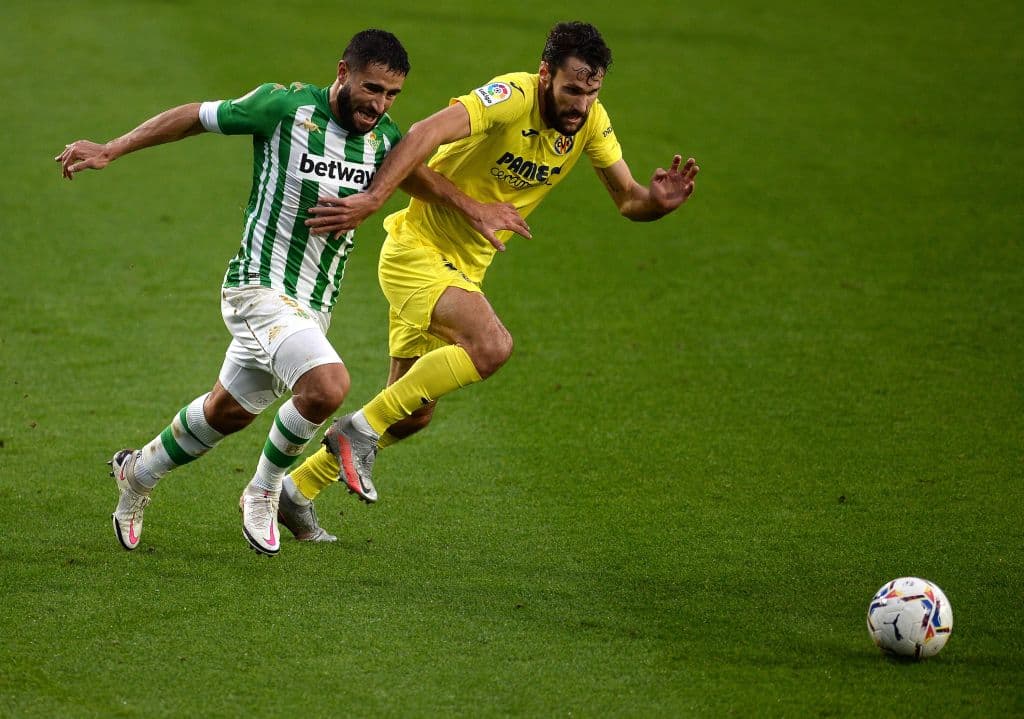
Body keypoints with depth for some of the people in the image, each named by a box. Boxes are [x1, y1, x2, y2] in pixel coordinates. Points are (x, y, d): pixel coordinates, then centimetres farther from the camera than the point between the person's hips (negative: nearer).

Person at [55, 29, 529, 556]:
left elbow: (417, 176, 24)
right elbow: (193, 117, -4)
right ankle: (263, 491, -2)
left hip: (313, 305, 7)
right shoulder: (287, 107, -15)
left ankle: (139, 472, 46)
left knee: (229, 411, 21)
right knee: (327, 387, -28)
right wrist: (111, 151, -3)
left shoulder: (382, 137, 2)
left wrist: (473, 210, 9)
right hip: (260, 288, -7)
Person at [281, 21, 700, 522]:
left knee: (413, 415, 12)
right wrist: (370, 200, -50)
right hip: (417, 251, -8)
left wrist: (657, 200, -21)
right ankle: (361, 429, -19)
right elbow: (428, 133, -37)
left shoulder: (591, 120, -3)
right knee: (492, 345, -32)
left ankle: (293, 490, 27)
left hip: (463, 271, 8)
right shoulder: (512, 98, -25)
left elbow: (626, 199, 3)